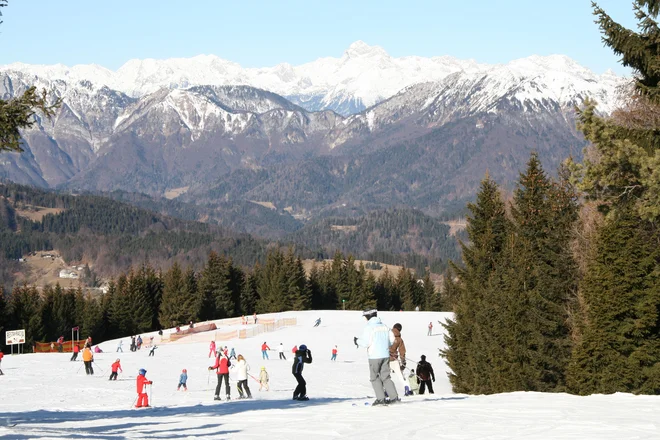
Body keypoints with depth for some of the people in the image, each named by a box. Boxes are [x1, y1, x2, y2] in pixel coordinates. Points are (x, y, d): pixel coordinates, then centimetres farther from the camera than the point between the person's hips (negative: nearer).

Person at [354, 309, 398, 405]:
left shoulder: (369, 328, -11)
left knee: (374, 377, 5)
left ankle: (380, 398, -1)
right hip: (385, 355, 6)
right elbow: (392, 340, 10)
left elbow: (365, 342, -15)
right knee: (385, 376, 11)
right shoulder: (384, 326, 8)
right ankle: (394, 396, 3)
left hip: (374, 356, -6)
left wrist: (357, 341, 5)